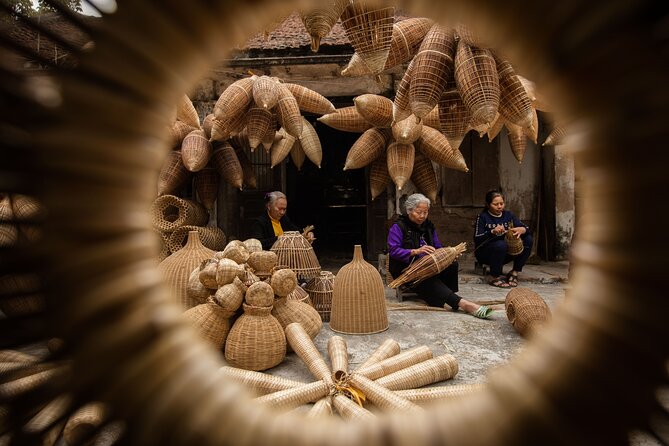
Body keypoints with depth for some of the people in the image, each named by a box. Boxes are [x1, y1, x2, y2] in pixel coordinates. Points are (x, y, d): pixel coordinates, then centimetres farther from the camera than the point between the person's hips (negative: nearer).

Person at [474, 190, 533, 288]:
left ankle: (515, 272, -4)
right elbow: (477, 239, -17)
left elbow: (526, 228, -3)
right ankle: (494, 277, -15)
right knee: (500, 244, -36)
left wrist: (521, 230, -28)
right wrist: (492, 232, -33)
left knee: (528, 239, -12)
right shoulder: (482, 217, -8)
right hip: (484, 253, -5)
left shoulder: (508, 215, 5)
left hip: (505, 253, 5)